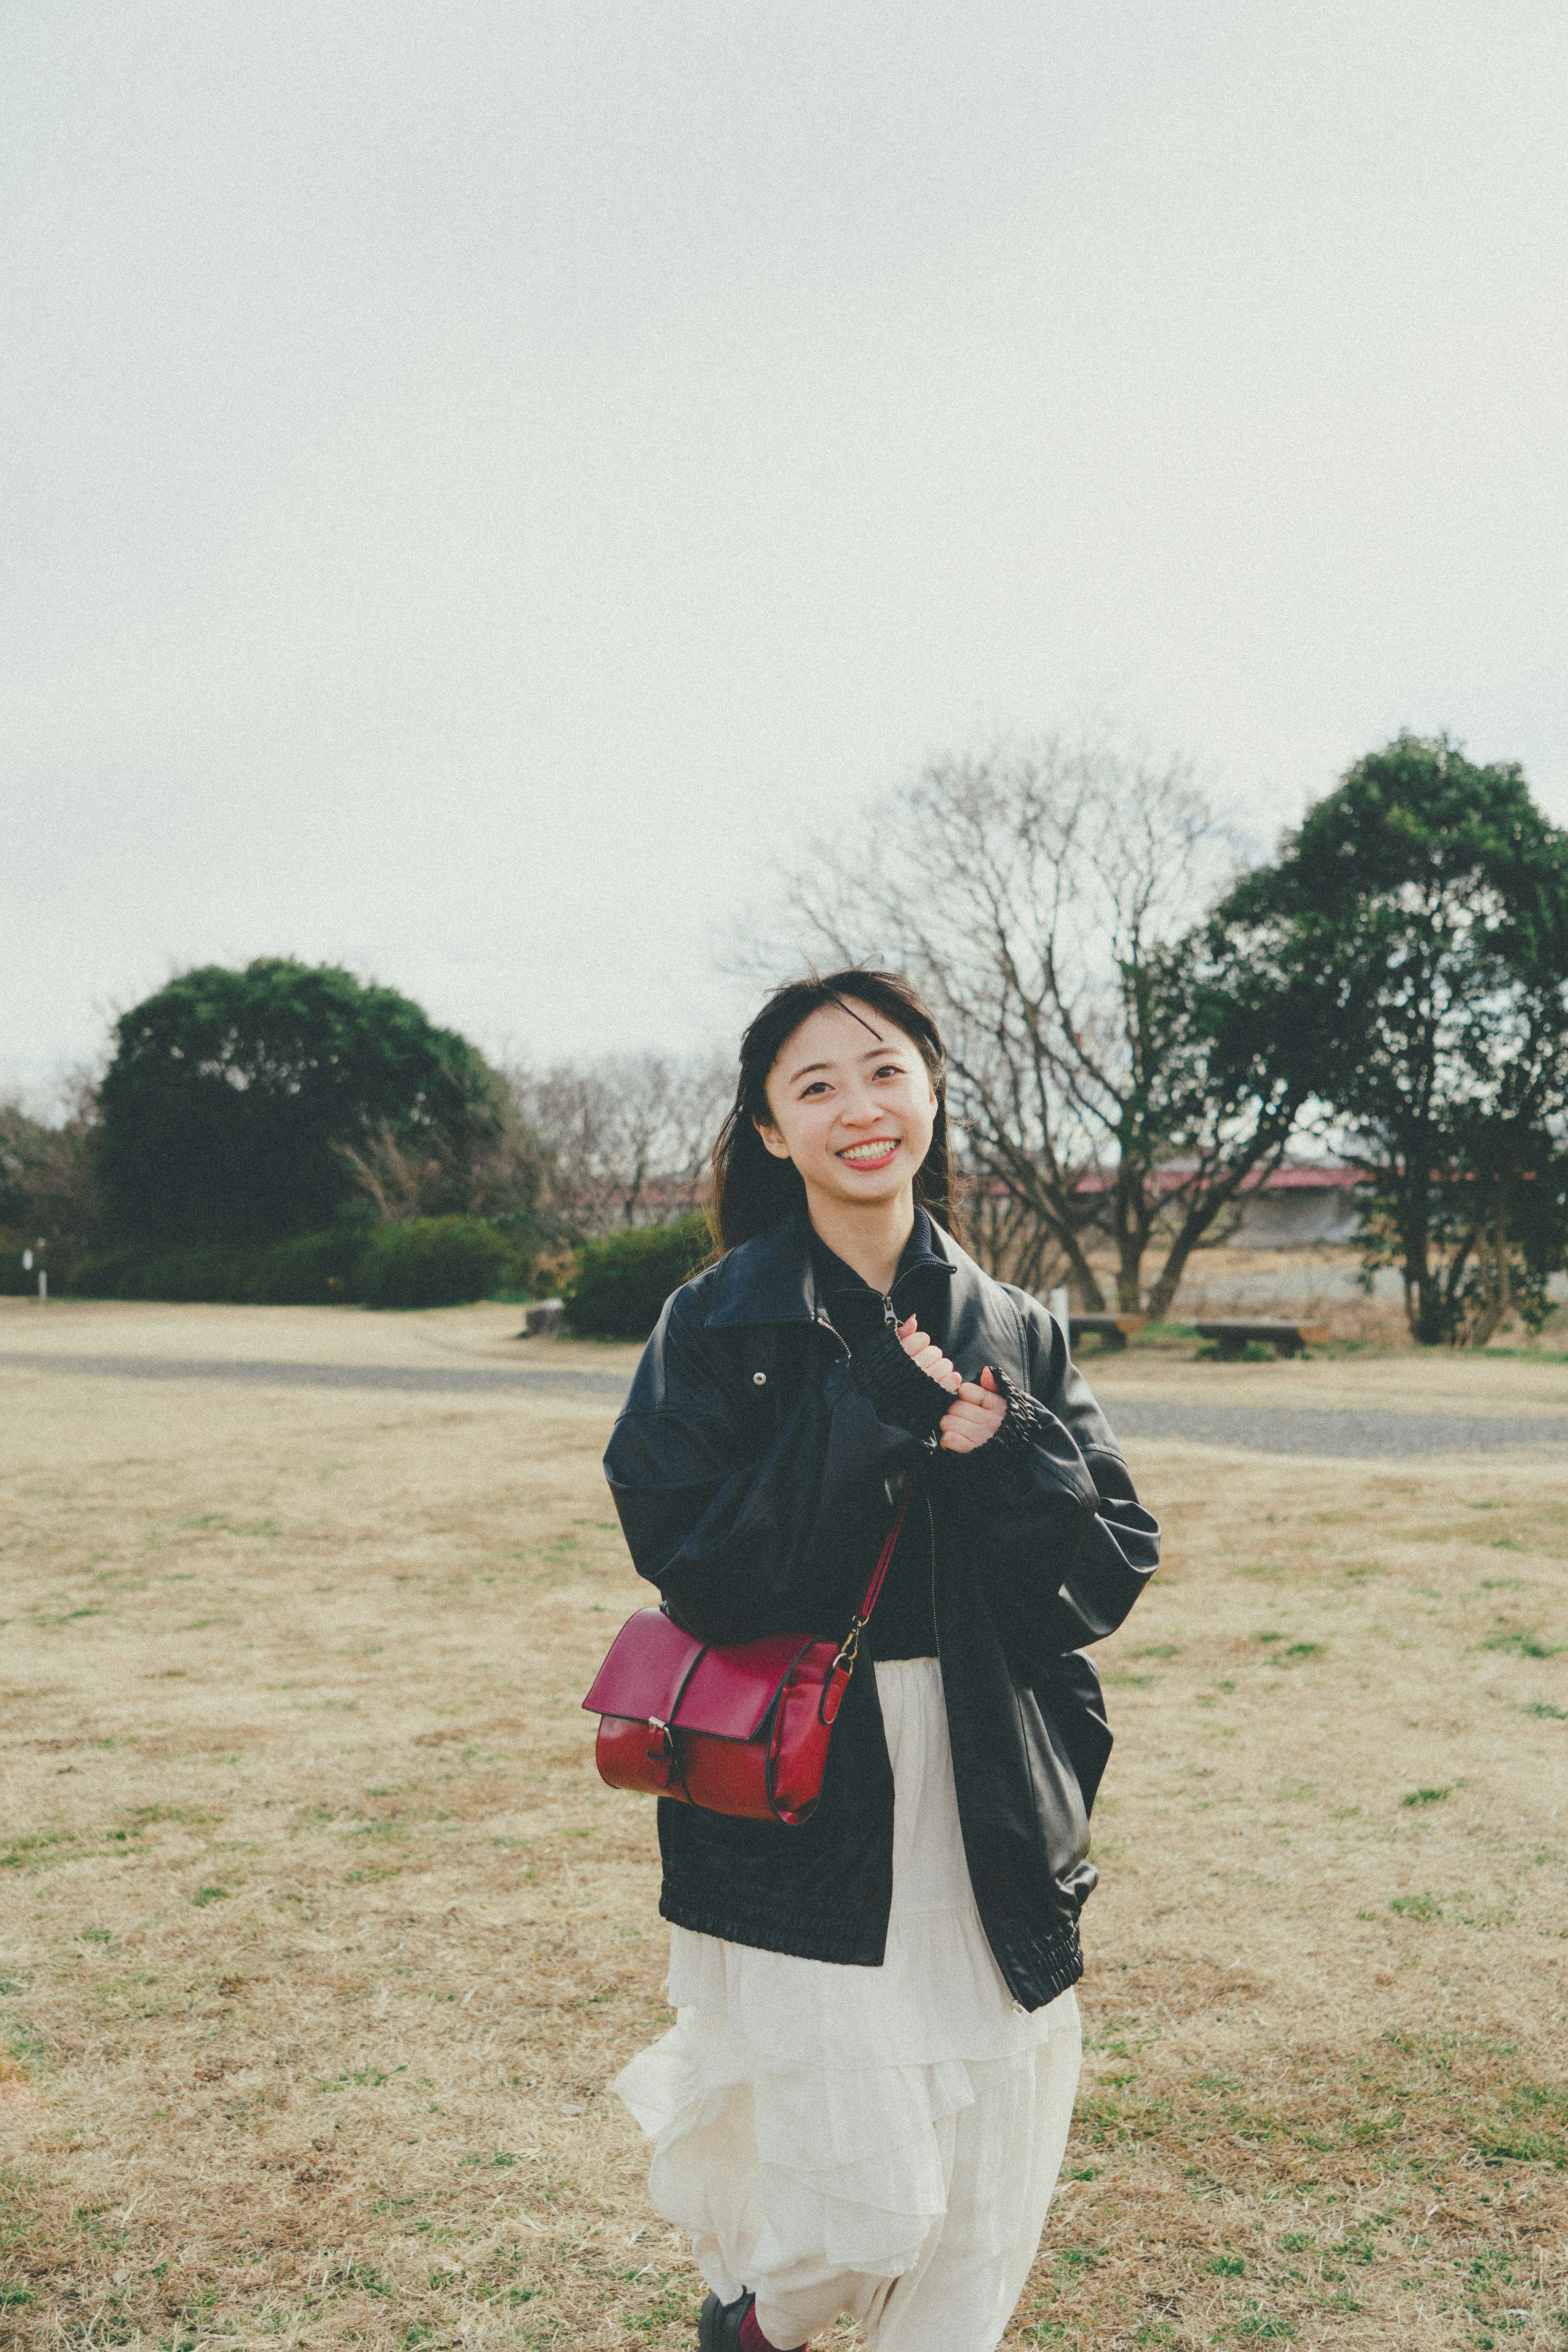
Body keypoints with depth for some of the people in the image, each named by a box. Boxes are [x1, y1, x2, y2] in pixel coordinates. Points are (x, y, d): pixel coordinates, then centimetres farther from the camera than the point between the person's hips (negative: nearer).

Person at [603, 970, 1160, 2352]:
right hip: (797, 1812, -3)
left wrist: (991, 1454, -17)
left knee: (987, 2208, 10)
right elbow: (697, 1567, -14)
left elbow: (1118, 1564, 1)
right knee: (865, 2202, -1)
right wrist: (878, 1418, -20)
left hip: (989, 1813, 4)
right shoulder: (720, 1325, -5)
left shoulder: (1018, 1335, 6)